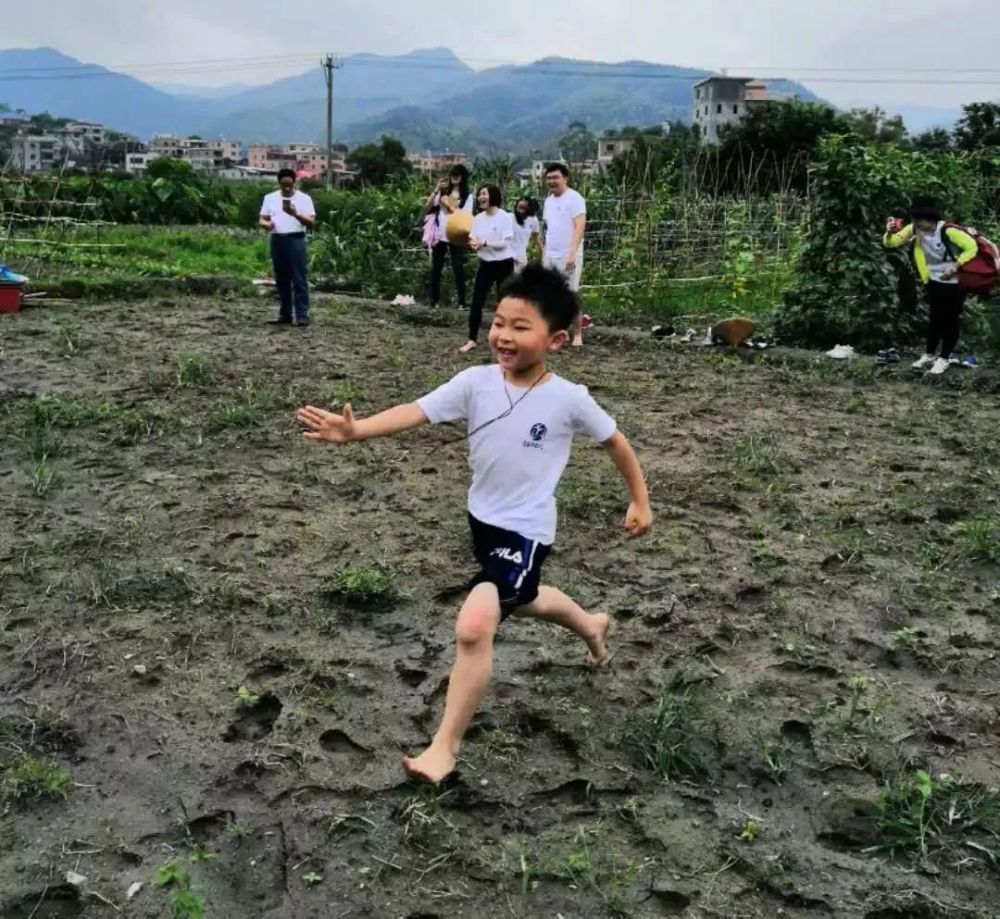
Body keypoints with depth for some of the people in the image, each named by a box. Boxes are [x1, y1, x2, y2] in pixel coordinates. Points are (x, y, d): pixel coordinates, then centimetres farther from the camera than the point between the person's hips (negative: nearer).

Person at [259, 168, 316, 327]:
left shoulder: (304, 198, 2)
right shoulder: (270, 198, 12)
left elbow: (312, 223, -5)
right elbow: (262, 219, 12)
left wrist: (296, 214, -21)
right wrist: (267, 224, -12)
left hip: (296, 240, -4)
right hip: (277, 241, 4)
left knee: (299, 279, -6)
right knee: (281, 280, 8)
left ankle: (302, 316, -6)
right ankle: (284, 315, 15)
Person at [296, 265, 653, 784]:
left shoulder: (568, 399, -16)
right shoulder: (476, 382, -10)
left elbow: (615, 442, 0)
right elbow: (416, 412, -21)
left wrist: (641, 502, 7)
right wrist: (353, 431, -36)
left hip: (526, 531, -6)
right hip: (483, 520, 6)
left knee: (474, 625, -23)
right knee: (521, 602, 31)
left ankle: (445, 745, -5)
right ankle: (592, 626, 64)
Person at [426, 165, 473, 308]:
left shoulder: (467, 196, 1)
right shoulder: (443, 192, 9)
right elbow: (428, 207, 1)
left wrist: (450, 206, -13)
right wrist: (436, 190, -7)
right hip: (440, 235, 3)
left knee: (458, 268, -4)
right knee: (436, 268, 6)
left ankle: (461, 302, -1)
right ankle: (434, 300, 13)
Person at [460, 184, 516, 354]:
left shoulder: (505, 217, -12)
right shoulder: (478, 218, 4)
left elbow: (505, 243, -19)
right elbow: (474, 239, 4)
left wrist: (484, 243, -30)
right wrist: (472, 243, -21)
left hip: (504, 264, -4)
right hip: (486, 264, 5)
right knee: (477, 301, -3)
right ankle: (472, 339, 0)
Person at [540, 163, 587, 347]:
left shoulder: (574, 198, -9)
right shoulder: (548, 201, 14)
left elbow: (579, 227, -18)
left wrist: (572, 253, -27)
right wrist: (543, 254, 14)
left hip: (568, 256, -7)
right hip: (549, 256, 7)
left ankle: (577, 335, 2)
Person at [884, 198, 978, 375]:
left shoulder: (948, 231, -28)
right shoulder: (914, 229, -13)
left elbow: (972, 248, -22)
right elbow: (891, 243, -8)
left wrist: (955, 266, -26)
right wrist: (889, 233, -30)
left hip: (954, 283, -5)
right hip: (934, 281, 5)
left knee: (951, 320, 5)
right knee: (935, 319, 15)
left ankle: (944, 358, 15)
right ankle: (929, 355, 25)